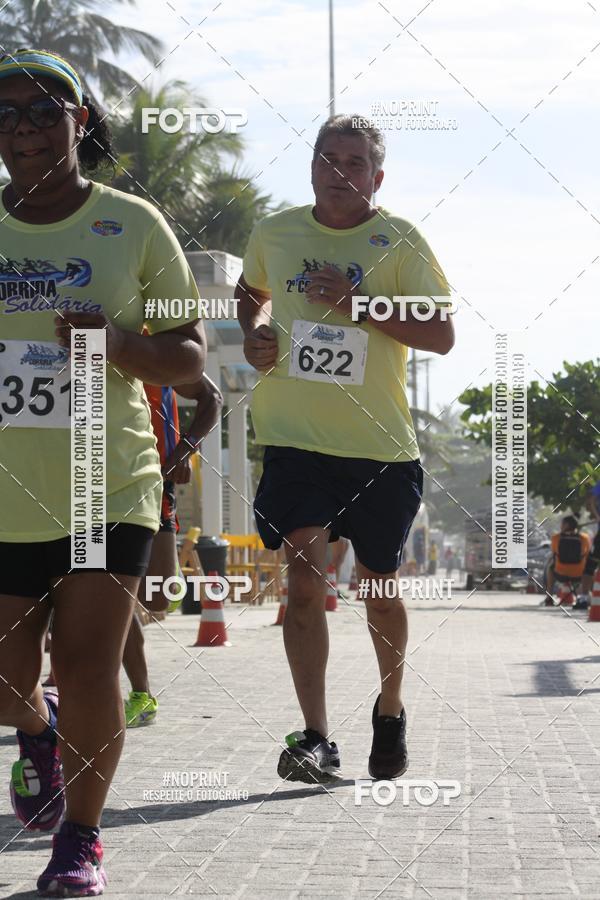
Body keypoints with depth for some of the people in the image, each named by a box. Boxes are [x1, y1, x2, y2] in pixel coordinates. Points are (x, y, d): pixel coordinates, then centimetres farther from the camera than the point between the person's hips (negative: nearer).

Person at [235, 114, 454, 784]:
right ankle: (315, 740, -12)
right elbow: (251, 292, 27)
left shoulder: (399, 241, -3)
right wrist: (253, 333, 5)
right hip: (296, 441, 1)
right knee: (303, 579, -12)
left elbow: (442, 334, -8)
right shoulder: (274, 233, 6)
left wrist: (358, 303, -18)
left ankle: (390, 709, 34)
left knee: (378, 589, 10)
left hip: (380, 447, -1)